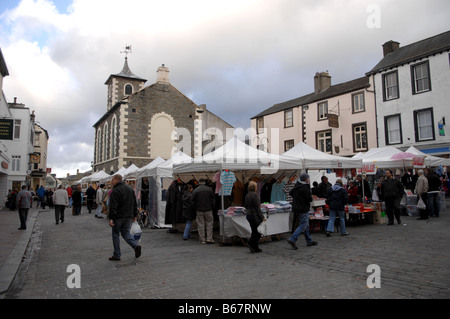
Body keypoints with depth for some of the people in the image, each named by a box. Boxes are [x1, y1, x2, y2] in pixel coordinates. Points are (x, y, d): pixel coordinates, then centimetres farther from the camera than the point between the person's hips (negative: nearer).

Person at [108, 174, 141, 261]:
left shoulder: (115, 191, -13)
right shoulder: (130, 189, 12)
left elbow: (113, 206, -20)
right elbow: (135, 204, 16)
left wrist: (111, 218, -19)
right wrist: (134, 215, 19)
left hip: (118, 217, -6)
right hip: (129, 216, 7)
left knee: (116, 234, 6)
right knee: (126, 232, 15)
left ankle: (117, 255, 12)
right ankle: (135, 245, -8)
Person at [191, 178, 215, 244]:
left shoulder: (195, 190, -3)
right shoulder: (209, 189, 0)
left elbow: (193, 201, -1)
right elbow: (213, 200, 3)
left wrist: (195, 208, 12)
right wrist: (212, 207, 14)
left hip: (199, 210, 0)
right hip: (208, 210, 0)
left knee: (200, 225, 6)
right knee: (209, 223, 10)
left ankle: (202, 240, 9)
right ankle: (209, 238, 5)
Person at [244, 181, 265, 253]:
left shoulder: (247, 195, 8)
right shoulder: (254, 195, -16)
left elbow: (245, 206, 17)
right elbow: (257, 208, -17)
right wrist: (262, 217, -13)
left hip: (248, 215, 8)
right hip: (255, 215, -8)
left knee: (254, 231, 13)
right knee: (259, 231, 3)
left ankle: (255, 248, 14)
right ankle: (251, 243, -5)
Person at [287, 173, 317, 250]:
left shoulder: (297, 186, 7)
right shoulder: (305, 188, -20)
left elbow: (291, 192, 19)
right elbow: (310, 199, -19)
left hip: (297, 208, 9)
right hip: (303, 209, -9)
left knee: (306, 225, 17)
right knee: (303, 225, -5)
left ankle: (309, 241, 26)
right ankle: (292, 240, -11)